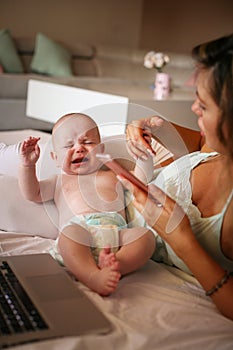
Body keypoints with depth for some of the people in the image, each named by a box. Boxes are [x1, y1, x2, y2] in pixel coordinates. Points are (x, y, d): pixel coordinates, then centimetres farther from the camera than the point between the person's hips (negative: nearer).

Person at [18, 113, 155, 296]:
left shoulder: (112, 176, 36)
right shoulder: (60, 181, 33)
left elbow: (140, 182, 29)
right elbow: (32, 193, 21)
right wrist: (27, 164, 6)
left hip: (116, 232, 3)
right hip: (80, 234, -2)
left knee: (146, 235, -25)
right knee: (69, 233, -37)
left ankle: (114, 263, -47)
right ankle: (93, 276, -55)